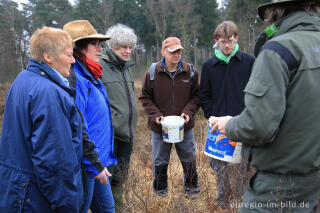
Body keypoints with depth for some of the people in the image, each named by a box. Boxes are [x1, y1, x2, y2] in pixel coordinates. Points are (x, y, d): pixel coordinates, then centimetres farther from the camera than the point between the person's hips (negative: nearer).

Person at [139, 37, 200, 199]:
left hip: (185, 126, 1)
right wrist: (155, 115, -13)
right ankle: (160, 192, 35)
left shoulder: (190, 72, -2)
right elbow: (145, 97, 0)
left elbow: (196, 96, 5)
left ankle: (192, 189, 38)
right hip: (160, 126, -1)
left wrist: (188, 112, -11)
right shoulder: (153, 73, -6)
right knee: (160, 162, 13)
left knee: (189, 159, 15)